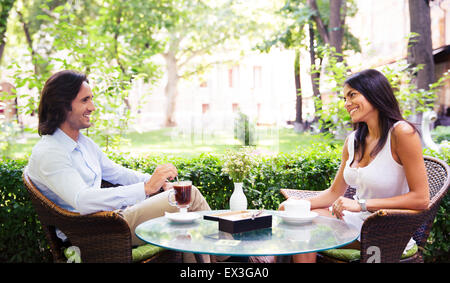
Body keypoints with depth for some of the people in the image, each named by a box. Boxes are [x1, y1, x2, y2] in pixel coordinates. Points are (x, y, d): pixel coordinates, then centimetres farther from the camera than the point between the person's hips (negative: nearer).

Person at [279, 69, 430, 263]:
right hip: (358, 219, 6)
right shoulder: (353, 140, 5)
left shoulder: (401, 133, -17)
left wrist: (361, 204, -24)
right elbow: (335, 192, 9)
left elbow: (421, 198, -19)